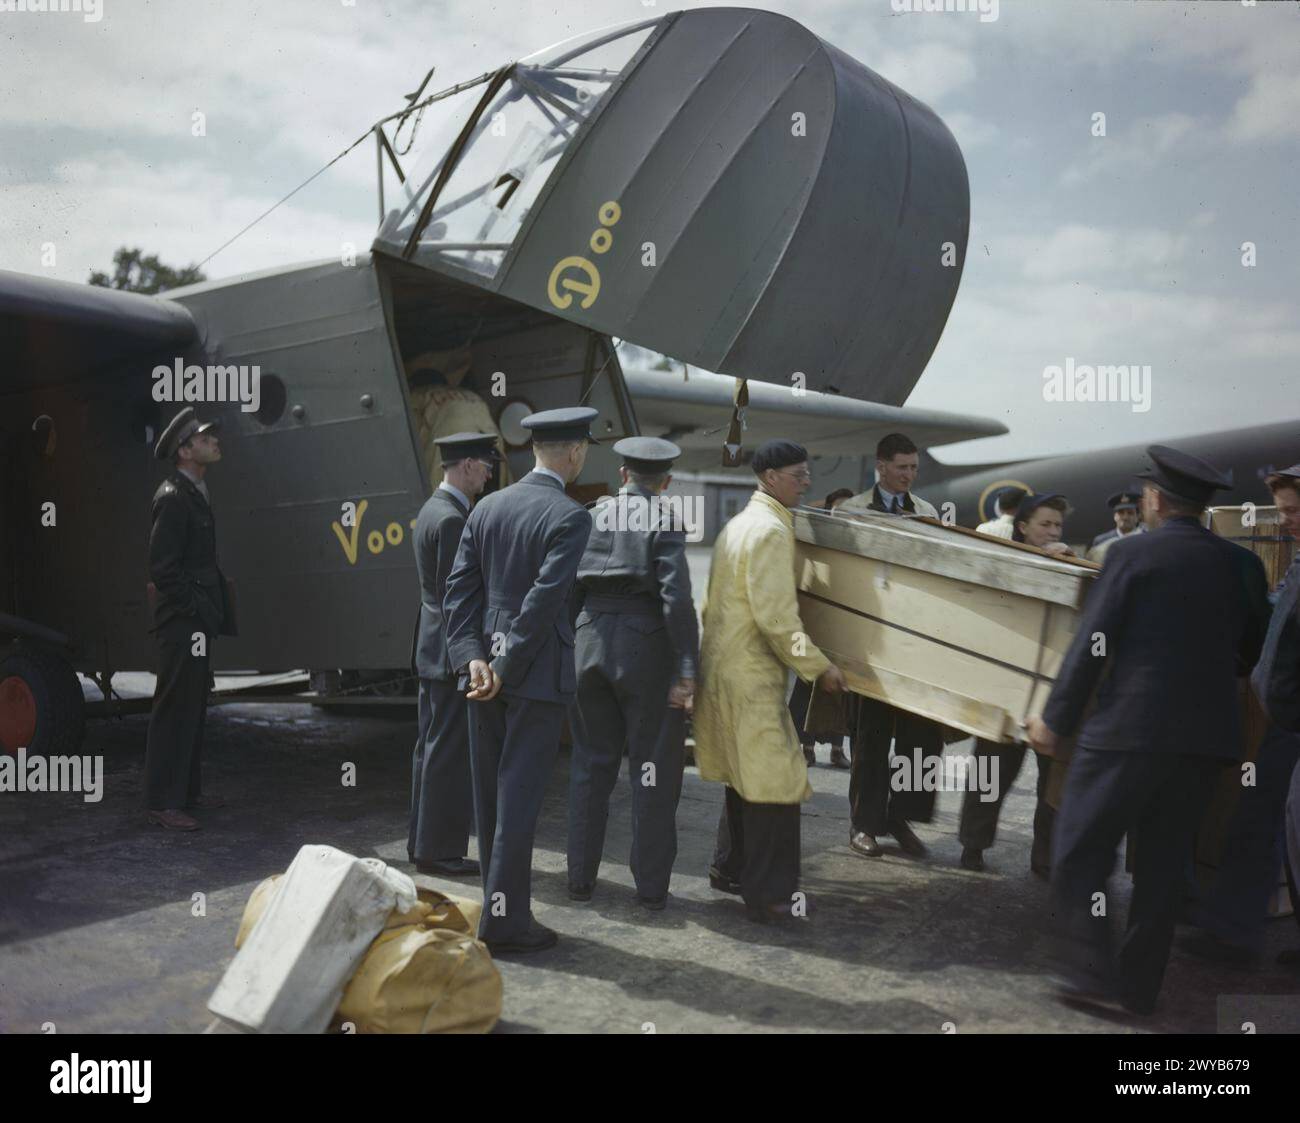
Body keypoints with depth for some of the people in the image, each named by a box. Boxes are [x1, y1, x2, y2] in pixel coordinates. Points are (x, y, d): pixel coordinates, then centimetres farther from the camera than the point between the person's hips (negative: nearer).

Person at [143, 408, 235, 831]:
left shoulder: (195, 493, 15)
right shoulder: (173, 498, -15)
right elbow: (162, 566, -20)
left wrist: (210, 610, 14)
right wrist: (191, 607, -17)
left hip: (197, 622, 10)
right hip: (182, 622, -10)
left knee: (193, 707, 16)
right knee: (175, 709, -6)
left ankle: (187, 790, 27)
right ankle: (163, 802, 0)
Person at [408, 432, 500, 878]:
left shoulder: (431, 510, 13)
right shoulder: (452, 519, -18)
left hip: (432, 651, 11)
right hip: (454, 653, -11)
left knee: (432, 747, 16)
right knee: (450, 752, -3)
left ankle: (422, 842, 26)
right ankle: (438, 850, 5)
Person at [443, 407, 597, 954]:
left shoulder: (487, 507, 8)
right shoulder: (570, 517, -13)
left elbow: (460, 587, 3)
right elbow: (545, 598, -19)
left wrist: (472, 658, -3)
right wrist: (507, 670, -14)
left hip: (486, 665, 7)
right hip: (537, 673, -7)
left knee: (490, 791, 15)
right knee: (520, 793, -1)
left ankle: (500, 902, 28)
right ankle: (504, 919, 5)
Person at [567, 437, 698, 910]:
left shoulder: (590, 516, 7)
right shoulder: (664, 521, -7)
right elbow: (676, 596, -16)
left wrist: (566, 654, 13)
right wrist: (687, 667, -15)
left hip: (590, 642, 5)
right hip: (645, 646, -4)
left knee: (591, 764, 15)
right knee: (653, 770, 6)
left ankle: (581, 877, 21)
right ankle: (651, 885, 10)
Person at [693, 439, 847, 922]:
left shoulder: (739, 523, 16)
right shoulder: (772, 530, -16)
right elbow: (777, 616, -21)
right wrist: (818, 667, -13)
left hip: (723, 663, 10)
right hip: (751, 673, -10)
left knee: (746, 774, 19)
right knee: (775, 780, -5)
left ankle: (729, 869, 29)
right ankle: (768, 895, -1)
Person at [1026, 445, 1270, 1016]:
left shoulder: (1132, 553, -7)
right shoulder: (1242, 565, 7)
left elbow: (1092, 644, -9)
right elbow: (1249, 656, 13)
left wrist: (1055, 719, -1)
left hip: (1128, 729, -5)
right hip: (1206, 738, 5)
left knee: (1080, 852, 6)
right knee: (1163, 862, 14)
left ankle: (1093, 975, 3)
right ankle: (1139, 986, 20)